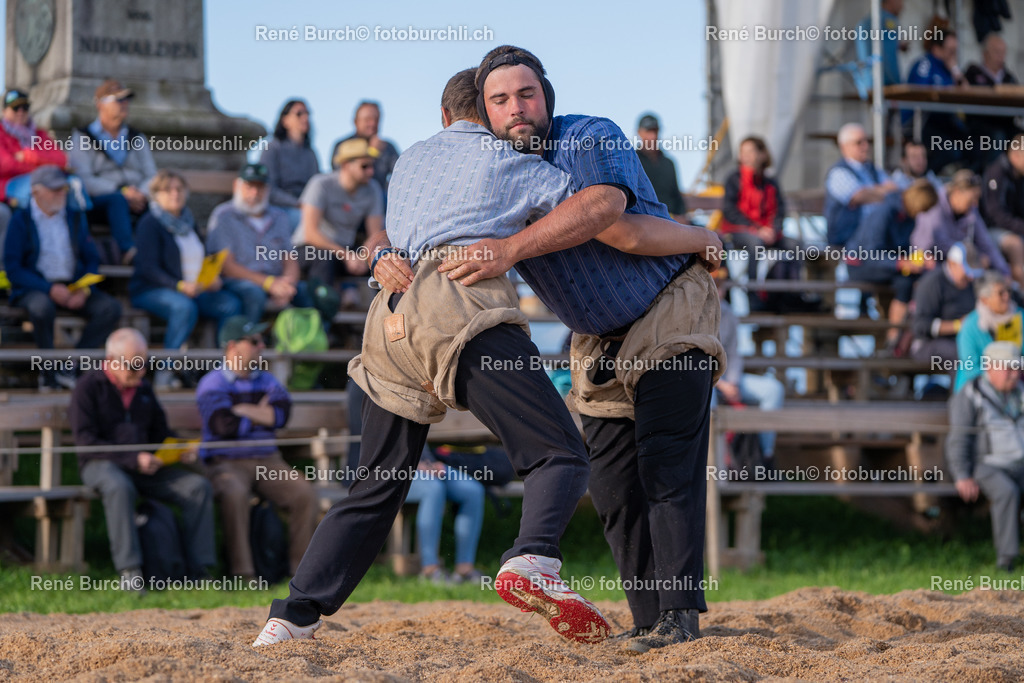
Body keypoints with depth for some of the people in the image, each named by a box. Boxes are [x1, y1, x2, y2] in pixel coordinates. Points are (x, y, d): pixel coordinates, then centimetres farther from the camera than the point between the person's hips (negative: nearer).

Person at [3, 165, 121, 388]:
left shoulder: (75, 217, 13)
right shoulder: (21, 220, -1)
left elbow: (92, 260, 13)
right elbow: (13, 269, -8)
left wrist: (84, 290, -8)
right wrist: (50, 289, -19)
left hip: (73, 286, 5)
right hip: (34, 288, -5)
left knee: (111, 308, -21)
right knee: (42, 307, -39)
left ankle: (70, 368, -21)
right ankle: (49, 372, -20)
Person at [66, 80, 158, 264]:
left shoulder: (137, 138, 24)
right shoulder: (82, 137, 10)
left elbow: (152, 176, 14)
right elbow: (83, 179, -5)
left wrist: (142, 194, -11)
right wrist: (122, 192, -15)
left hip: (136, 203, 4)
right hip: (97, 203, -4)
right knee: (117, 200, -39)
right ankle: (128, 250, -54)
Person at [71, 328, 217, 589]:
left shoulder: (143, 388, 17)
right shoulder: (89, 387, -3)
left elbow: (160, 433, 24)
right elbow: (85, 440, -12)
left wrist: (180, 450, -1)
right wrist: (133, 458, -22)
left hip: (143, 467, 6)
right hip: (101, 464, -6)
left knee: (199, 486, -16)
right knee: (120, 487, -42)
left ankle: (198, 570, -18)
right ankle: (129, 571, -41)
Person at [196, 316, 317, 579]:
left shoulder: (267, 381, 17)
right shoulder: (212, 384, 1)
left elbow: (281, 414, -3)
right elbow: (226, 426, -16)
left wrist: (243, 410, -7)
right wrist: (261, 416, 0)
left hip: (267, 460, 5)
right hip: (226, 462, -5)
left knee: (305, 494, -18)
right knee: (235, 494, -36)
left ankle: (300, 568, -10)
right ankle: (242, 574, -33)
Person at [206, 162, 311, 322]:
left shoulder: (278, 217, 18)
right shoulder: (223, 216, 1)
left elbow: (291, 260, 11)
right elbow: (226, 266, -8)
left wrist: (287, 282, -15)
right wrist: (268, 283, -17)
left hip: (275, 284, 5)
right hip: (236, 283, -5)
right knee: (254, 292, -38)